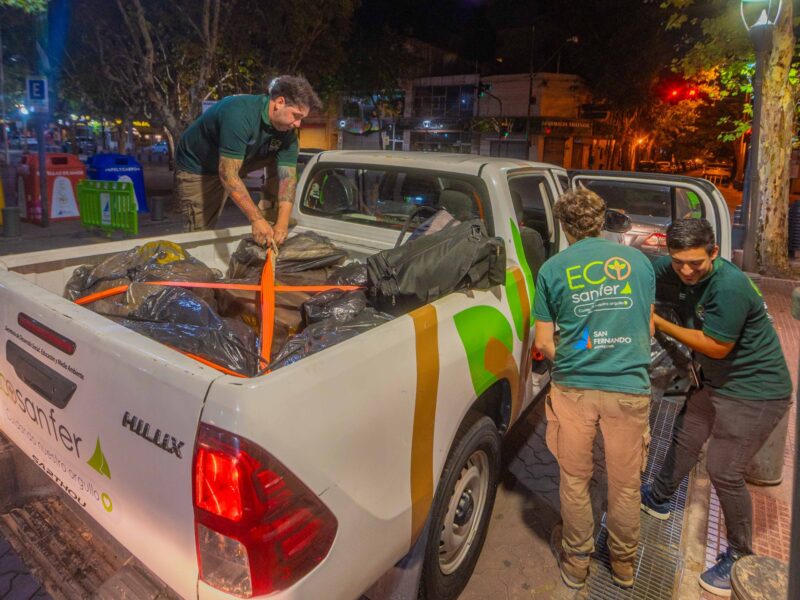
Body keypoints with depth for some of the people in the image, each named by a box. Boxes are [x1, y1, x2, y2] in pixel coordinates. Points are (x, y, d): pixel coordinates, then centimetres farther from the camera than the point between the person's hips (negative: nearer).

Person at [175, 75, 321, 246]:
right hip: (196, 169, -6)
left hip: (232, 163, 6)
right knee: (201, 233, -8)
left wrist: (283, 223, -34)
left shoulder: (287, 131, -14)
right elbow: (228, 175, -38)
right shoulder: (240, 114, -36)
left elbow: (288, 177, -19)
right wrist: (256, 219, -41)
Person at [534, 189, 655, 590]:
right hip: (630, 387, 2)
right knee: (625, 485, 17)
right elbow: (648, 327, 13)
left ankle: (577, 563, 33)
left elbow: (543, 343, 0)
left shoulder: (553, 269, -3)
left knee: (574, 482, 16)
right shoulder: (637, 260, 3)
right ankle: (623, 565, 37)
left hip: (574, 388, -1)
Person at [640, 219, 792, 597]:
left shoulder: (729, 287, -30)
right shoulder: (669, 269, -10)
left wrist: (658, 323, -20)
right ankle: (658, 499, 46)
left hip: (755, 393, -8)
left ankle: (740, 556, 17)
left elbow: (716, 347, -23)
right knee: (684, 438, 22)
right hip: (715, 382, 8)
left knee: (724, 473, -5)